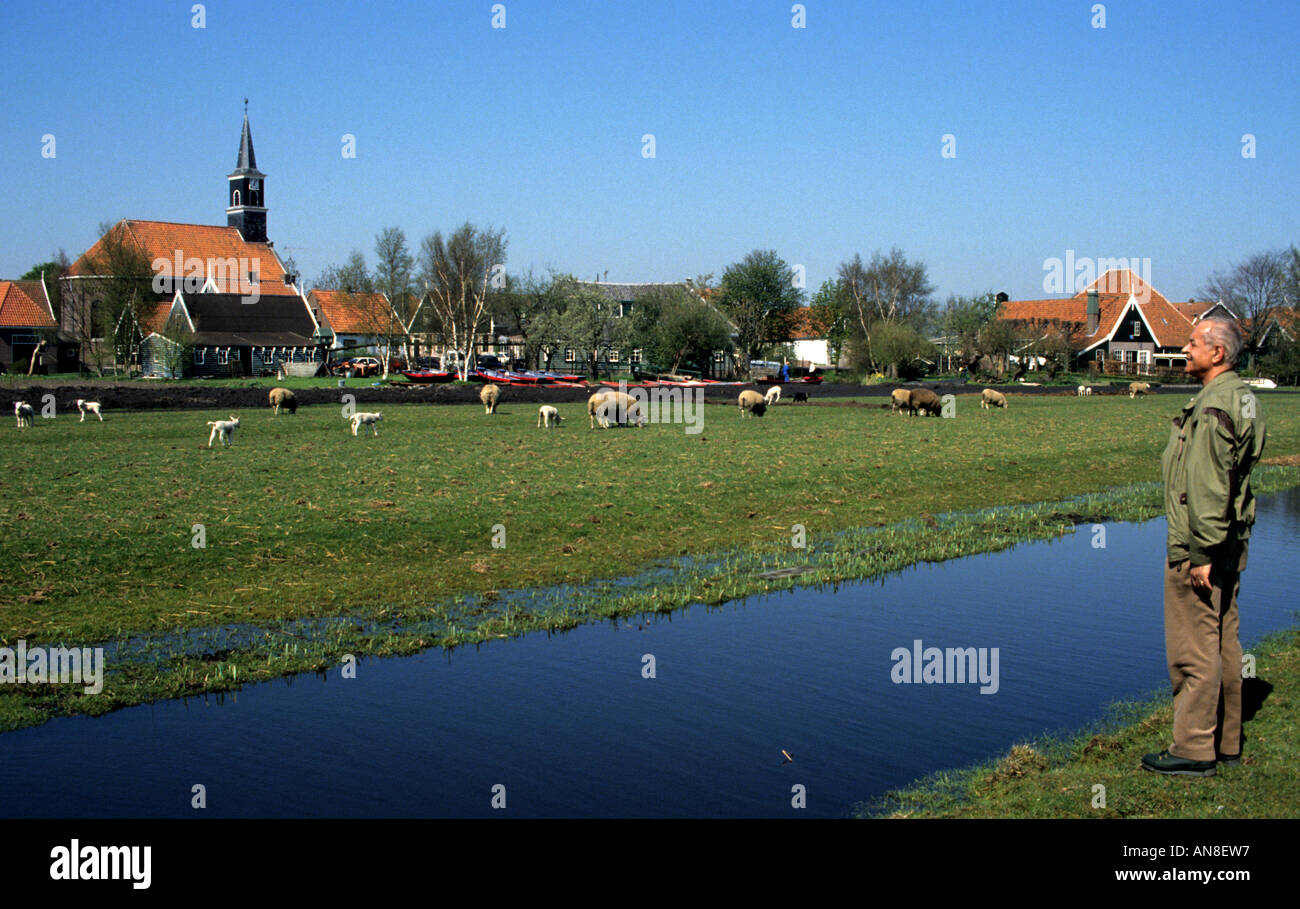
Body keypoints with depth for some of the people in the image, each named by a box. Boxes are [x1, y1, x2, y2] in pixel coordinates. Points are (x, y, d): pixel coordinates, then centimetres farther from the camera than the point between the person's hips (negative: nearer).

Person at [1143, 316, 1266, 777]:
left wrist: (1201, 555, -22)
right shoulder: (1244, 398, 12)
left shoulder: (1213, 409, -20)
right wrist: (1214, 551, 21)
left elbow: (1207, 490, -24)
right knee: (1223, 644, 16)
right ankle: (1226, 741, 25)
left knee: (1193, 650, -3)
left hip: (1197, 548, -10)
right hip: (1230, 544, 10)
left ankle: (1193, 749, 4)